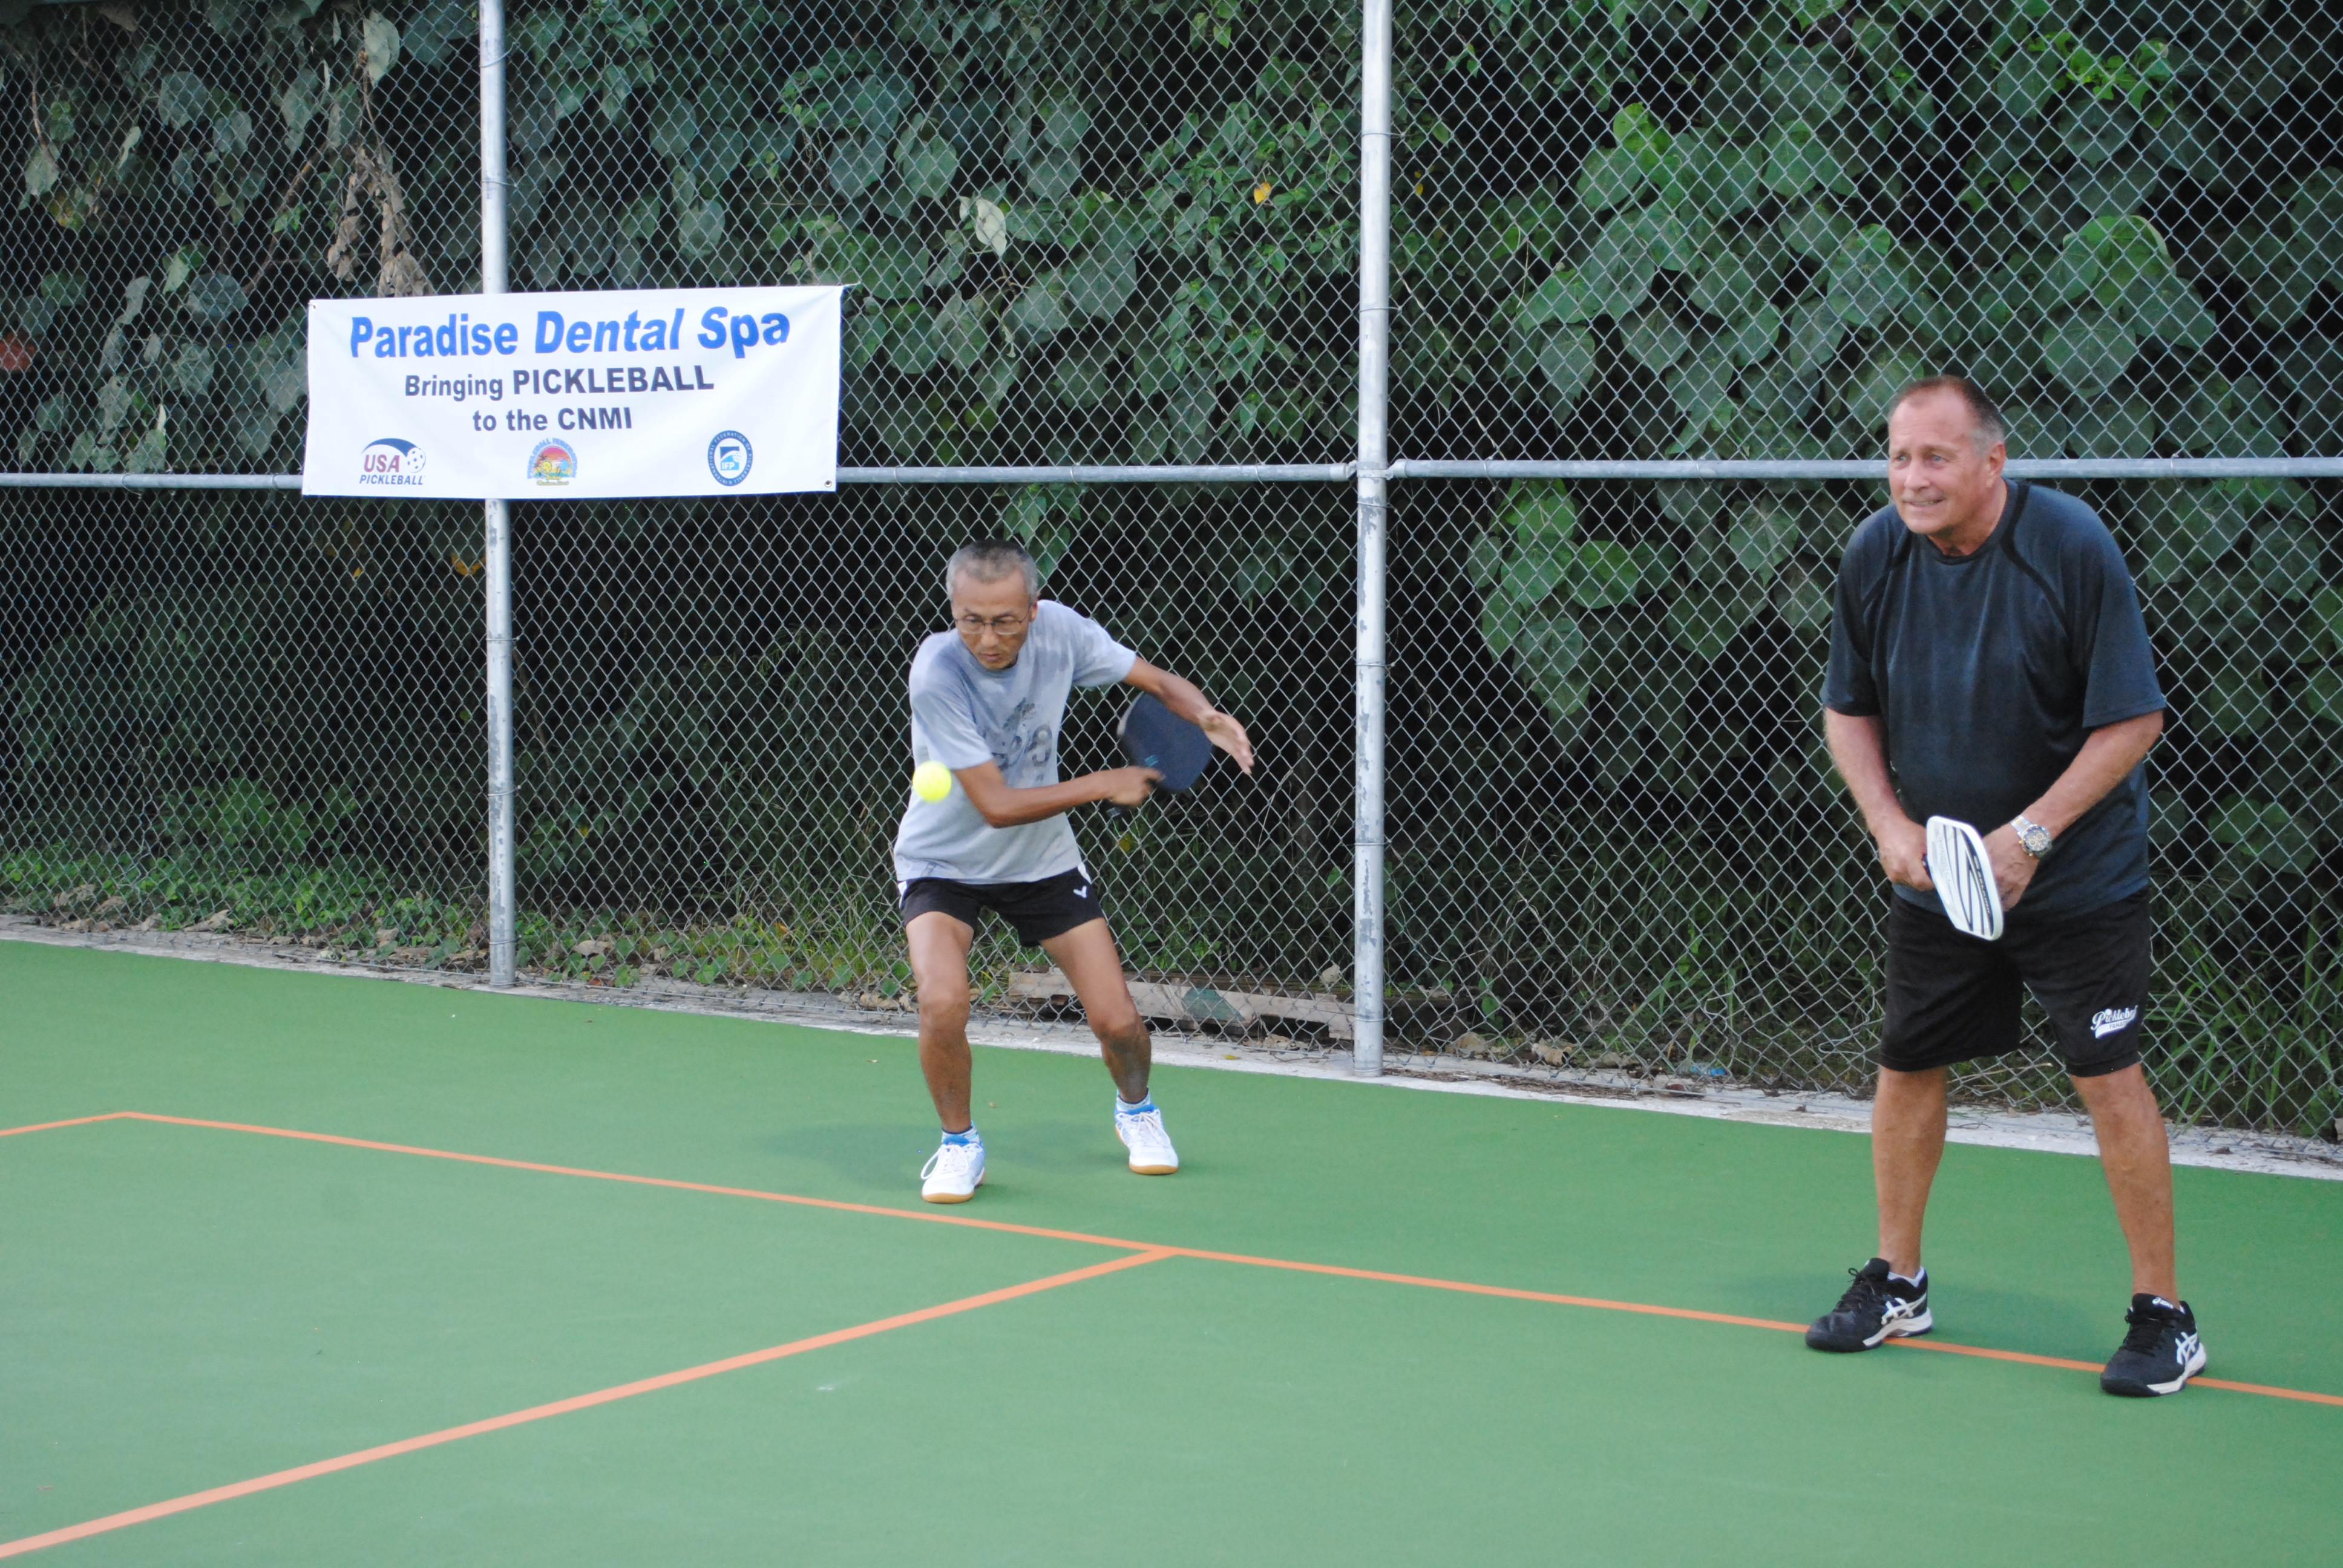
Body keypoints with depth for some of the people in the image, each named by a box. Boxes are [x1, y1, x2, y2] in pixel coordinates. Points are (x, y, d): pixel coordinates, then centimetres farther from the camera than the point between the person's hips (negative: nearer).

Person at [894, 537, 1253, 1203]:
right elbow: (997, 805, -27)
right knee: (943, 1004, -28)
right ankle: (959, 1144, 1)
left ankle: (1135, 1109, 34)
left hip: (1043, 861, 3)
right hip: (943, 863, -3)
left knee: (1117, 1022, -2)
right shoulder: (937, 674, -29)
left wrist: (1206, 716, -24)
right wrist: (1104, 785, -22)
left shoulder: (1059, 630, -17)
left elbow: (1159, 681, -2)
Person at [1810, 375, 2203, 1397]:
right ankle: (1896, 1283, 29)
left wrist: (2032, 834, -21)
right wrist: (1888, 822, -8)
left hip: (2077, 877, -4)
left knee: (2109, 1079, -8)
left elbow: (2133, 717, -15)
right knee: (1907, 1068, 11)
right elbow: (1849, 708, 7)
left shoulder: (2071, 545, -18)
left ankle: (2163, 1316, 3)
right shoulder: (1875, 555, -5)